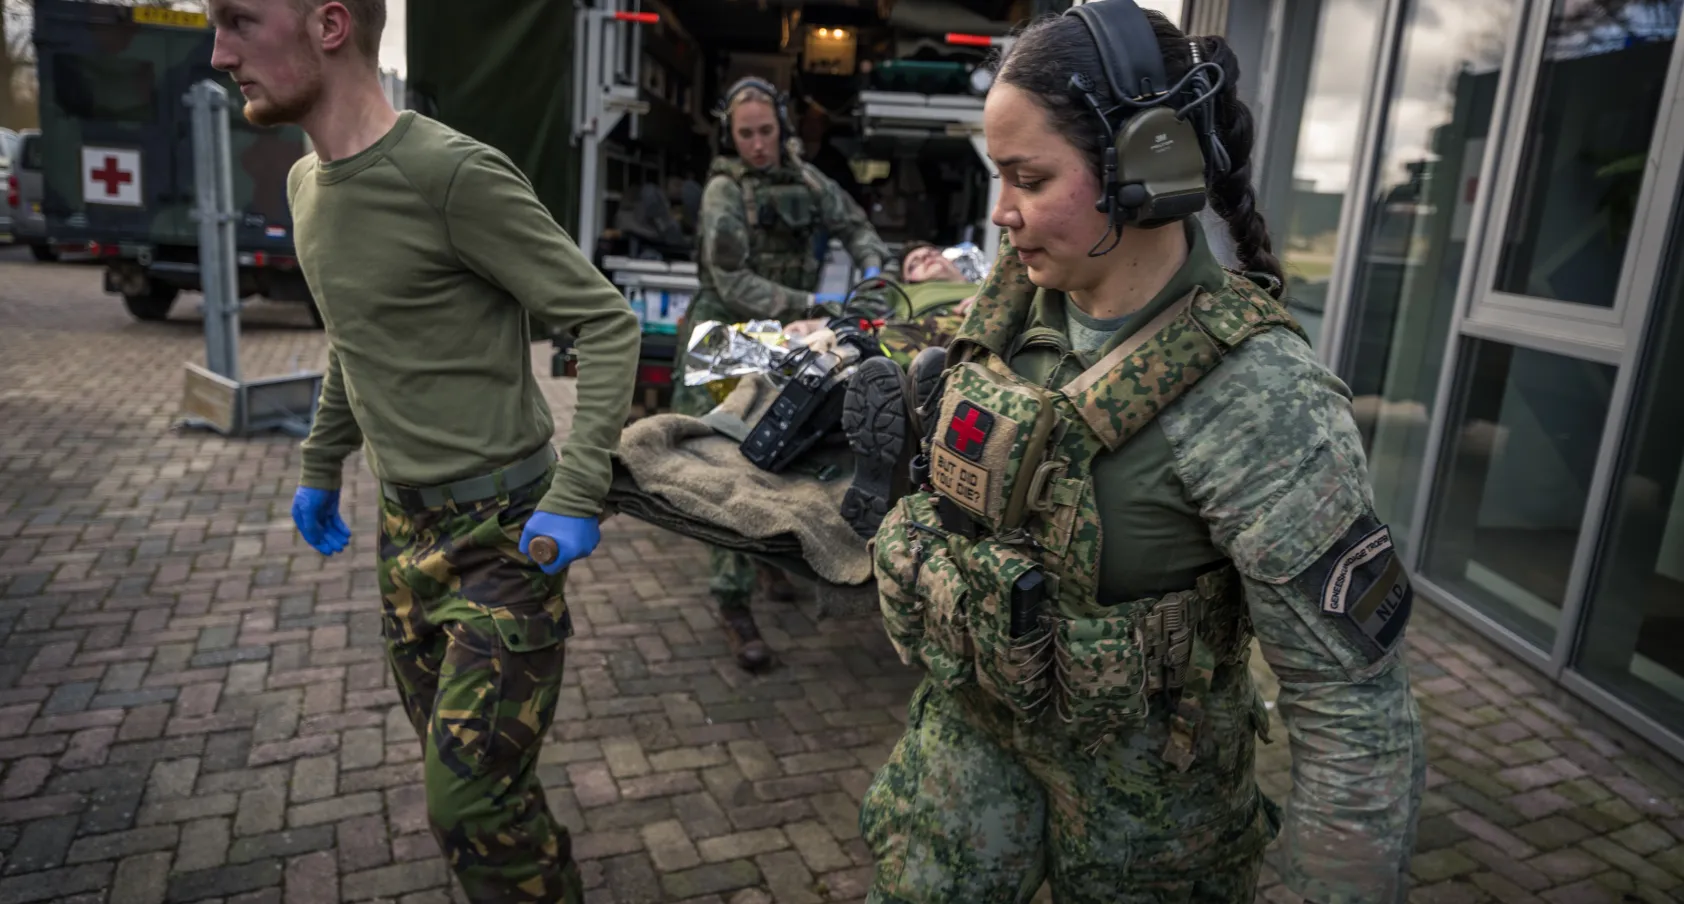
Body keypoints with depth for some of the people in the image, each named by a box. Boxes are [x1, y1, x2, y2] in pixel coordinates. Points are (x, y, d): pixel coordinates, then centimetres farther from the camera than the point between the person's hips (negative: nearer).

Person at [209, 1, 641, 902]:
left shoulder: (455, 175, -19)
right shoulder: (307, 182, 8)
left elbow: (608, 322, -17)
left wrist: (576, 494, -23)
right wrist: (321, 468, 25)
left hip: (502, 529, -8)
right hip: (407, 525, 8)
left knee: (471, 802, -6)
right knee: (454, 767, 18)